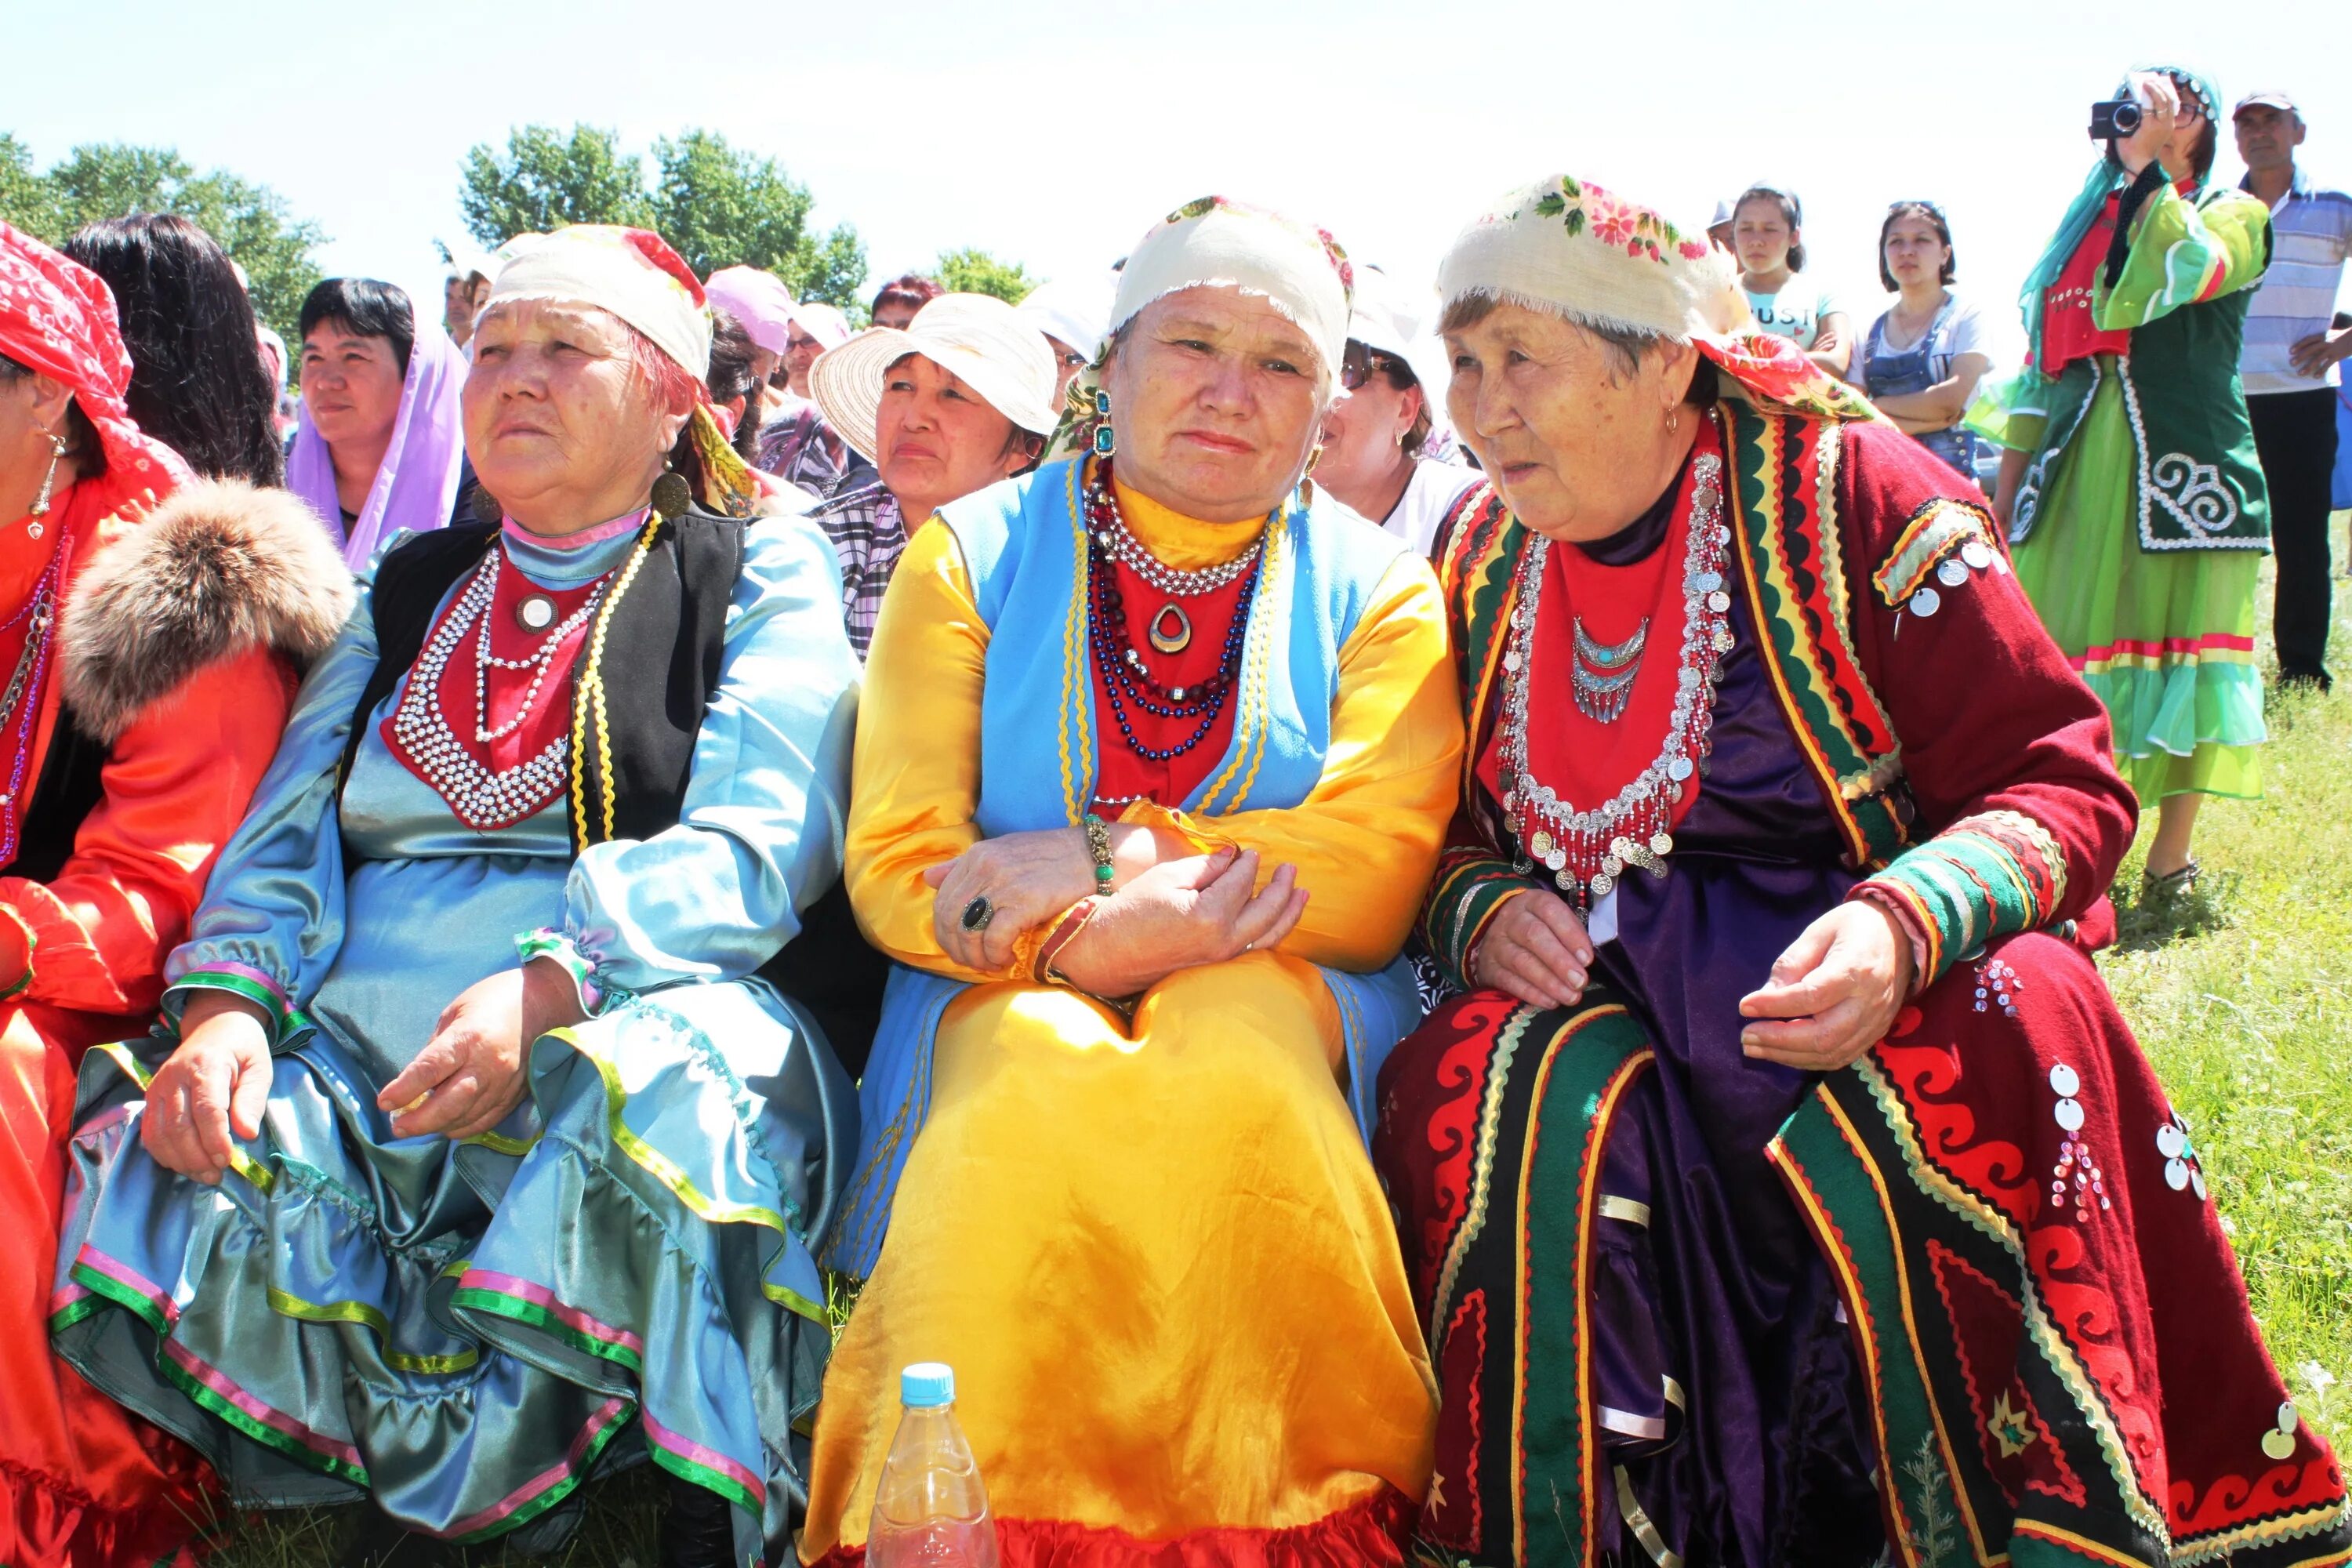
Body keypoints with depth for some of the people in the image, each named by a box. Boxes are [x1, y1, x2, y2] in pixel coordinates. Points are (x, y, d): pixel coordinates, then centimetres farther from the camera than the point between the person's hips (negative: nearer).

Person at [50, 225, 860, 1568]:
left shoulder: (761, 573, 9)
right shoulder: (402, 593, 24)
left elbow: (755, 843, -6)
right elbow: (287, 835, 15)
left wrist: (549, 984, -23)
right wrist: (227, 1001, -7)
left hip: (623, 1030, -4)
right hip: (359, 1071, 5)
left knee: (685, 1090, -37)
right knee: (168, 1191, -23)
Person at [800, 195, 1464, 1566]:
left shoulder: (1375, 589, 7)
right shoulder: (975, 553, 7)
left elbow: (1373, 882, -7)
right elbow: (894, 869, -1)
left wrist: (1099, 858, -16)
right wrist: (1081, 940, -21)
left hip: (1271, 985, 0)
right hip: (1010, 992, 0)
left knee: (1227, 1077, -34)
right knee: (1038, 1083, -33)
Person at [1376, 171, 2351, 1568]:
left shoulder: (1852, 496, -8)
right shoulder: (1480, 560, 7)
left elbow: (2065, 783, -9)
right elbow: (1451, 835, 14)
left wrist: (1905, 926, -28)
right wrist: (1488, 910, -11)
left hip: (1842, 974, -2)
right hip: (1611, 986, 3)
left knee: (1995, 1048, -34)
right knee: (1487, 1098, -29)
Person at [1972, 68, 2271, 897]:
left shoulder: (2235, 215, 5)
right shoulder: (2087, 224, 18)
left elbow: (2179, 277, -20)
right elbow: (2041, 364, 18)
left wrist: (2154, 168, -13)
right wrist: (2007, 486, 12)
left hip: (2182, 466, -4)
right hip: (2076, 468, 4)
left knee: (2173, 645, 0)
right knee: (2057, 661, 0)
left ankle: (2170, 860, 9)